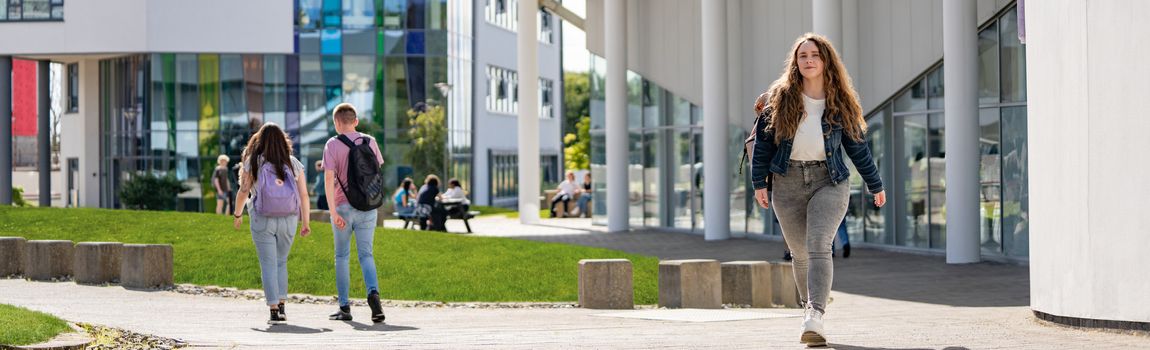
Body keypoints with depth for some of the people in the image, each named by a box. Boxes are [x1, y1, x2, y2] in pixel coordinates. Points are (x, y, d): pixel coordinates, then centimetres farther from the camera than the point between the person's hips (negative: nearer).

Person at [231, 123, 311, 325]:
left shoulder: (253, 162, -3)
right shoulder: (293, 164, 3)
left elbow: (243, 191, -5)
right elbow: (304, 195, -1)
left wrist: (237, 214, 10)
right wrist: (306, 223, 4)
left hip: (262, 220, -2)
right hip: (288, 220, 2)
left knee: (268, 264, 2)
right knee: (281, 262, 18)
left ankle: (274, 310, -5)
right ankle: (281, 307, 13)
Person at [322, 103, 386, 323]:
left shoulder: (333, 145, -6)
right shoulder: (370, 142, 4)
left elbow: (329, 178, -15)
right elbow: (377, 173, 11)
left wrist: (333, 212, -17)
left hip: (343, 207, -2)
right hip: (368, 208, 2)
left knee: (342, 257, 11)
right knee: (366, 255, 5)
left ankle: (344, 307, 11)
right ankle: (373, 293, -21)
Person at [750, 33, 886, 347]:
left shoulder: (841, 103, 5)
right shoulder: (779, 98, 4)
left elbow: (857, 147, 13)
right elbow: (763, 140, 6)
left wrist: (875, 185, 17)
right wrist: (759, 182, 0)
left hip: (829, 180, -2)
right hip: (788, 182, 2)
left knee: (819, 246, -19)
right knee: (800, 253, 6)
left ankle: (814, 318, -31)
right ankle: (811, 310, 23)